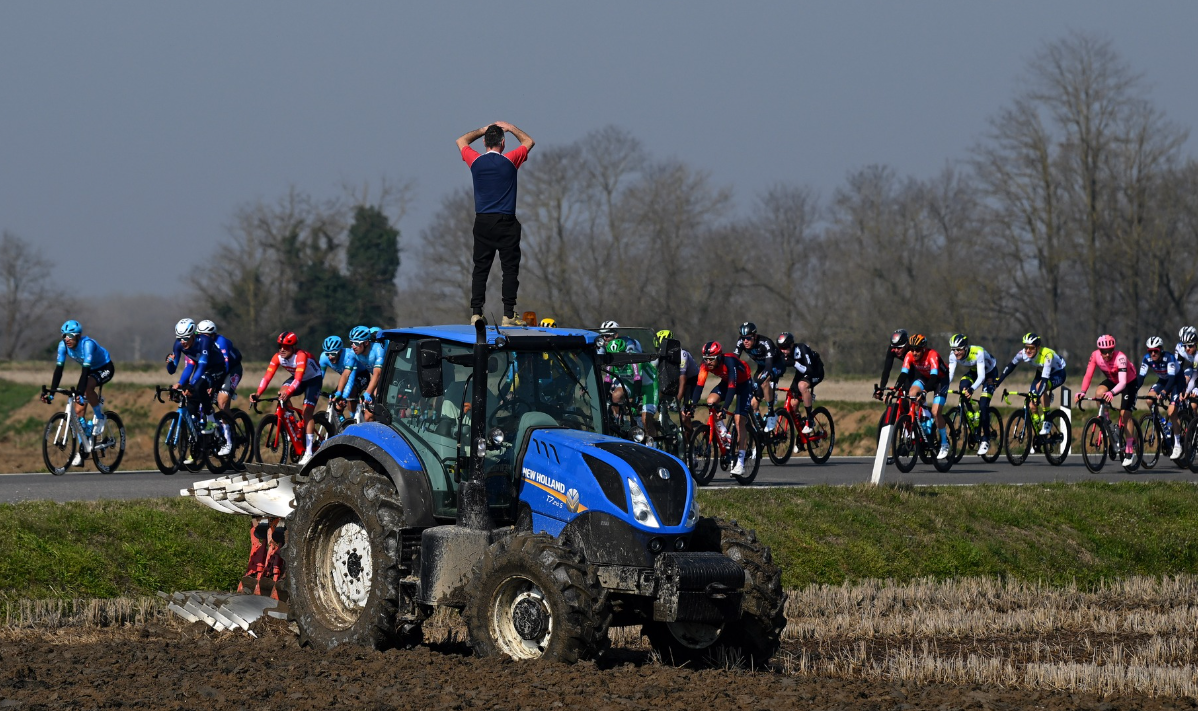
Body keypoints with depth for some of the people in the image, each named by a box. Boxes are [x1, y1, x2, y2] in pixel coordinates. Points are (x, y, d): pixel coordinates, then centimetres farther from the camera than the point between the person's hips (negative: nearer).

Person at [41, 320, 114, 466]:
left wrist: (80, 392, -51)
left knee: (87, 387, -37)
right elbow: (58, 369, -19)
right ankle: (83, 449, 3)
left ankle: (99, 417, -12)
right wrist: (51, 393, -27)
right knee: (78, 410, -5)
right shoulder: (63, 345, -17)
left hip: (105, 368, -6)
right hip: (90, 370, 6)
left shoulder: (87, 344, -34)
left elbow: (85, 369, -42)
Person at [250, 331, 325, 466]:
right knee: (282, 392, -24)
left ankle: (308, 453, -18)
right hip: (296, 378, 6)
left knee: (307, 413, -17)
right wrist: (258, 394, -42)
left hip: (314, 379, -6)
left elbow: (298, 379, -46)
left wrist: (288, 393, -64)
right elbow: (267, 377, -27)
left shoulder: (301, 356, -35)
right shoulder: (278, 357, -19)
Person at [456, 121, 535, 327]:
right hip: (506, 223, -3)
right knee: (510, 268, -1)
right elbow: (529, 141, 15)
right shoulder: (510, 161, -5)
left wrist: (483, 130, 29)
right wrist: (510, 128, 23)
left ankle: (476, 314, -1)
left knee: (480, 269, 5)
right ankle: (508, 315, -7)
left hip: (483, 223, 3)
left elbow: (461, 140, 23)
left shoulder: (476, 161, 1)